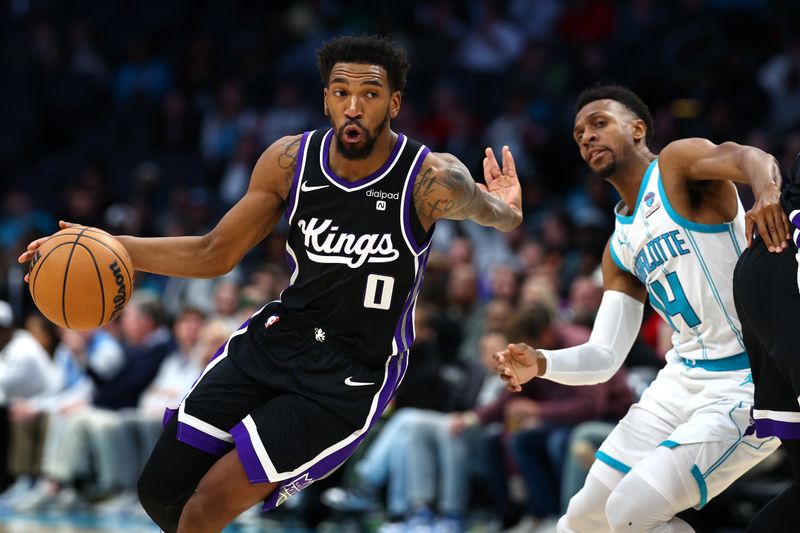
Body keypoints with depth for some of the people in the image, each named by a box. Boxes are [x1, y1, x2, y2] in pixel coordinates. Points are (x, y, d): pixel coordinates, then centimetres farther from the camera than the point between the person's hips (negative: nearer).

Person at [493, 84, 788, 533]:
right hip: (682, 381, 8)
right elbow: (605, 357, 13)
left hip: (747, 384, -8)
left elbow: (750, 158, -29)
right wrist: (542, 364, -7)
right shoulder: (621, 249, 15)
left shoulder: (676, 163, -7)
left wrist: (767, 192, -52)